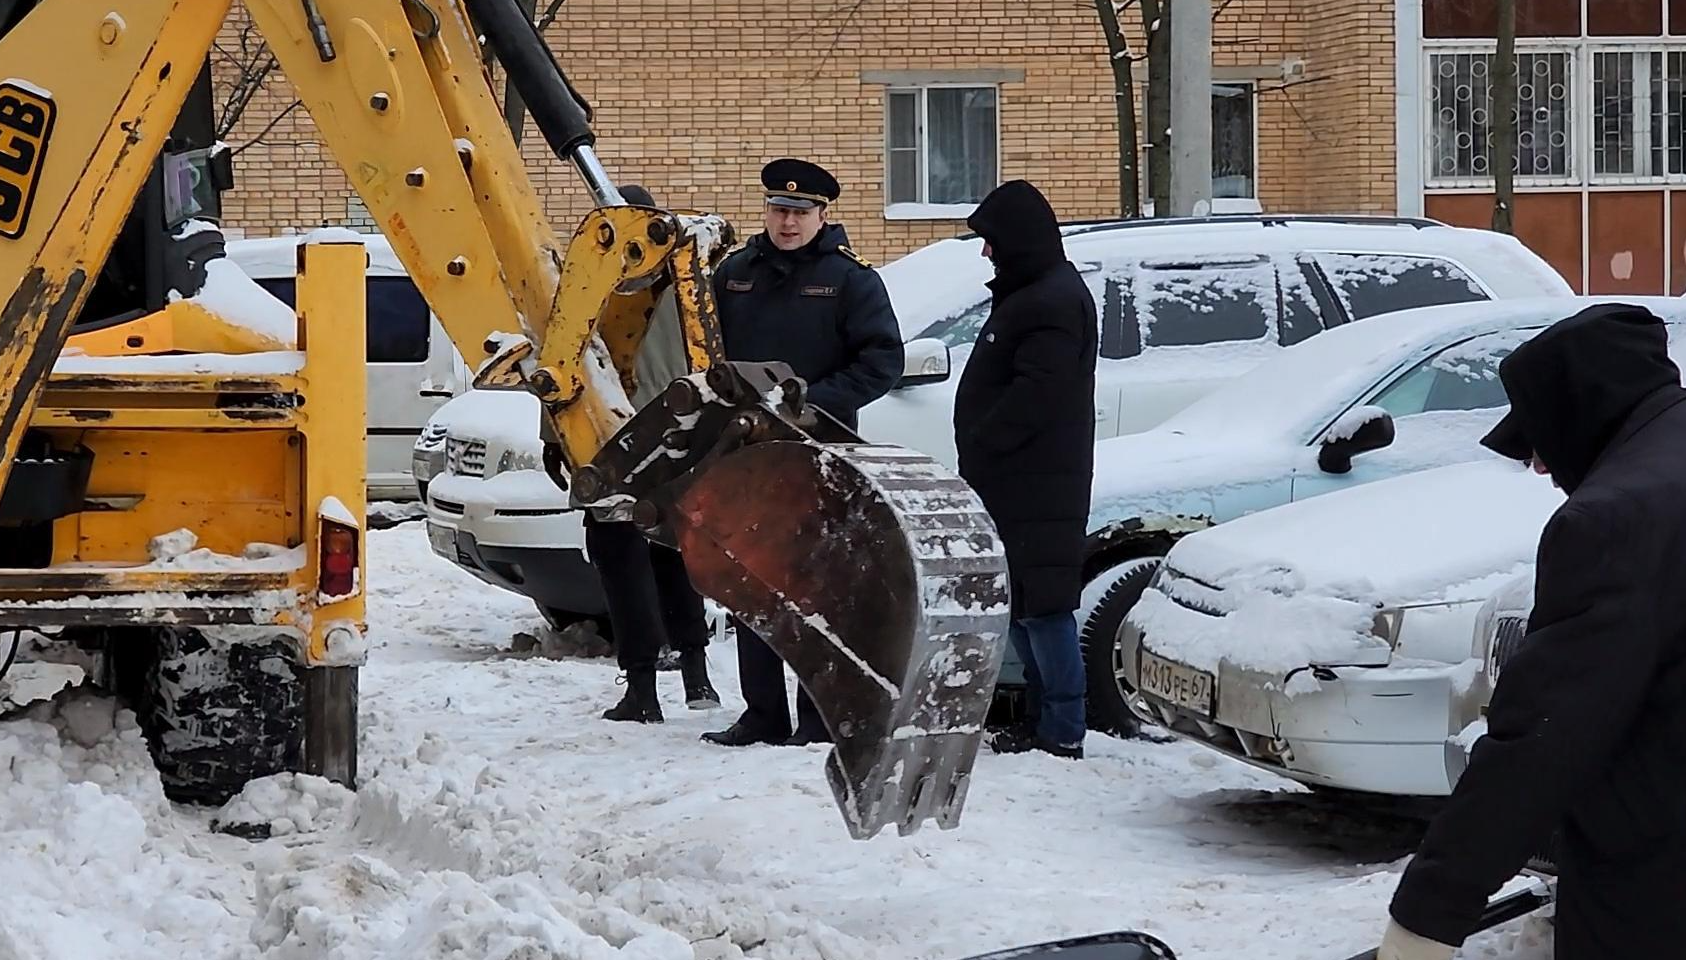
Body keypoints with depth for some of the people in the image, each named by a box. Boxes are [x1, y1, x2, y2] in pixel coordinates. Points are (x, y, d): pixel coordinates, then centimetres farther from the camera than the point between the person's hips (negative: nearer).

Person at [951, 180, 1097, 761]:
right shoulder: (1026, 294, 19)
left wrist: (978, 449, -16)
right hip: (1014, 484, 11)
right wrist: (976, 454, 14)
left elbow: (1035, 393, -22)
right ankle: (1043, 719, 21)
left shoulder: (1055, 300, -14)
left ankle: (1061, 733, -8)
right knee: (1022, 606, 14)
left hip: (1039, 488, -11)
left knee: (1043, 606, -9)